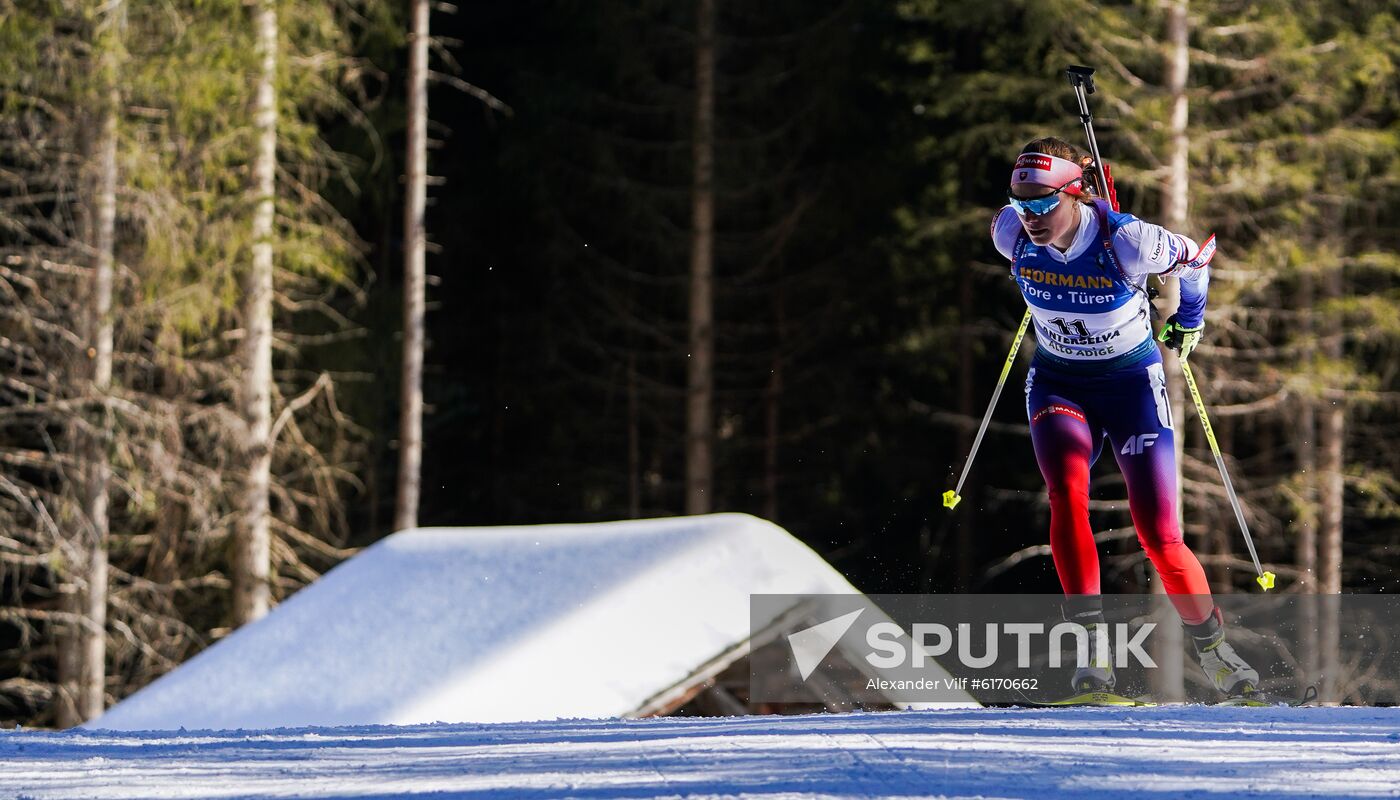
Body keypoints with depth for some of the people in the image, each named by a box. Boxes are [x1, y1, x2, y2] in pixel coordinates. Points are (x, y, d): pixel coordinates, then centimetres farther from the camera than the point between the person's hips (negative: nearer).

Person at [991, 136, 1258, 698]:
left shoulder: (1126, 242, -27)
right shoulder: (1012, 234, -16)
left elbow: (1196, 256, -7)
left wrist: (1189, 319, 12)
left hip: (1132, 382, -2)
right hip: (1058, 384, 2)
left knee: (1159, 535, -7)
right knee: (1067, 493, -27)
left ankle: (1211, 647, 18)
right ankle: (1094, 649, -26)